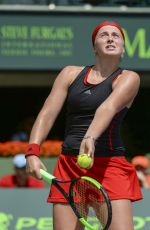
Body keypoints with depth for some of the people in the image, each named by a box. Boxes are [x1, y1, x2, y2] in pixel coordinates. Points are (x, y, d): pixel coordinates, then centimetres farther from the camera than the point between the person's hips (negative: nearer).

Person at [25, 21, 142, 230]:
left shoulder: (128, 78, 2)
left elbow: (109, 108, -18)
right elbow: (47, 114, 4)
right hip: (68, 164, 3)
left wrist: (91, 137, -37)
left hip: (110, 165, -3)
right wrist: (32, 152, -13)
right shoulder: (70, 74, 13)